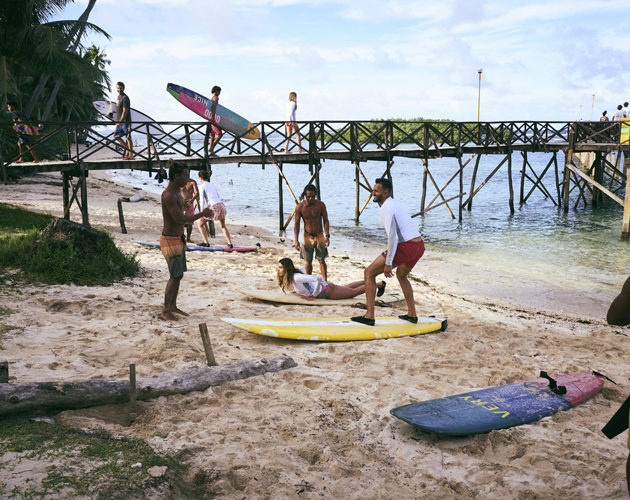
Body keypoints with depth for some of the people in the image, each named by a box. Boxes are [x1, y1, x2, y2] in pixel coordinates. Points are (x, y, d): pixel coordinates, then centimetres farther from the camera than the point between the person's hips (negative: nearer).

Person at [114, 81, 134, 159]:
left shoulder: (125, 98, -14)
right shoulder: (118, 97, 15)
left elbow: (125, 111, -20)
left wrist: (120, 122, -26)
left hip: (125, 121, -10)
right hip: (120, 121, 10)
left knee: (128, 137, -8)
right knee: (116, 136, 13)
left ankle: (130, 155, -6)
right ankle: (128, 149, 21)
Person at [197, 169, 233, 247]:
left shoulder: (202, 186, 2)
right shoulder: (213, 185, 20)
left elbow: (202, 201, -2)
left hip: (214, 207, -6)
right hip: (222, 206, 6)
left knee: (200, 224, 12)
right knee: (223, 226, 27)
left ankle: (206, 242, 4)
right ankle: (230, 243, 15)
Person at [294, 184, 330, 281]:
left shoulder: (320, 205, -9)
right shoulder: (300, 207, -11)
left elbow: (326, 220, -3)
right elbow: (296, 224, -5)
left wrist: (327, 236, -13)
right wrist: (296, 240, -10)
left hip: (319, 236, 0)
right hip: (307, 236, 0)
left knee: (321, 260, -1)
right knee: (308, 261, 7)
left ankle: (325, 282, 2)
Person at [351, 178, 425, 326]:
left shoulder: (386, 208, -11)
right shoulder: (395, 204, 19)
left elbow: (393, 237, -19)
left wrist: (388, 263, -17)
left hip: (406, 247, -10)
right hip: (419, 246, 10)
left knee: (369, 273, -1)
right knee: (401, 275, 35)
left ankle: (369, 316, -3)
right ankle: (412, 314, 38)